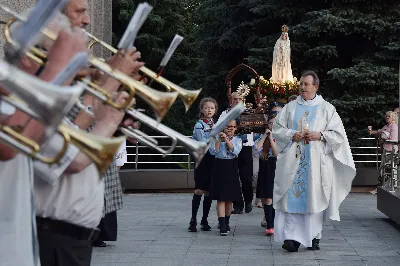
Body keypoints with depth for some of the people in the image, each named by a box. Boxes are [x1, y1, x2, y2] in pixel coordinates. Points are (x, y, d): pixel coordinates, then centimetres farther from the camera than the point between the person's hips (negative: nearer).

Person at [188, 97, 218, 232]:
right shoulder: (199, 125, -4)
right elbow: (203, 142, -16)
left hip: (213, 160, 5)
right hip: (202, 159, -5)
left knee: (209, 191, 6)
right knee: (199, 190, -9)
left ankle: (204, 220, 13)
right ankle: (193, 220, -5)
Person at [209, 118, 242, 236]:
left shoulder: (237, 140, 6)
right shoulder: (217, 138, 3)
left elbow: (236, 151, -12)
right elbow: (212, 151, -9)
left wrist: (226, 139, -18)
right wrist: (219, 139, -15)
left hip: (231, 169, 2)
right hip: (219, 168, -2)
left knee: (229, 198, 10)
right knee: (220, 198, -6)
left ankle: (226, 222, 26)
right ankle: (222, 226, -11)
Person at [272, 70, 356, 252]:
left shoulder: (327, 109, 6)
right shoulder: (290, 107, 11)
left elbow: (338, 134, 2)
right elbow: (277, 128, 10)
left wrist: (320, 135, -12)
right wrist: (291, 135, -8)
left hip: (316, 162, -1)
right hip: (293, 161, 1)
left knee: (314, 197, 0)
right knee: (293, 196, -7)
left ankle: (314, 237, 10)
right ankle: (292, 237, -11)